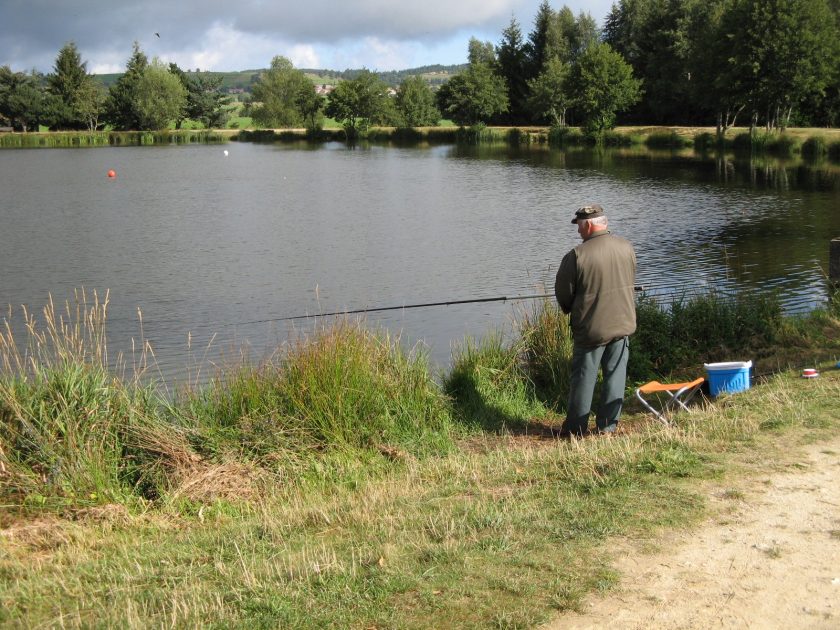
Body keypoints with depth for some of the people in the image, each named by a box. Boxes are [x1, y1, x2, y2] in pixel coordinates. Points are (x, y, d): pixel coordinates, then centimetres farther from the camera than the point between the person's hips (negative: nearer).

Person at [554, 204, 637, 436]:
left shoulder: (577, 255, -17)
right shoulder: (627, 248, 0)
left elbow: (563, 292, -8)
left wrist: (571, 310, 13)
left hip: (591, 328, -4)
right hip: (623, 323, 4)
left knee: (583, 377, 7)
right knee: (615, 374, 11)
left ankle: (575, 428, 14)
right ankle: (608, 425, 15)